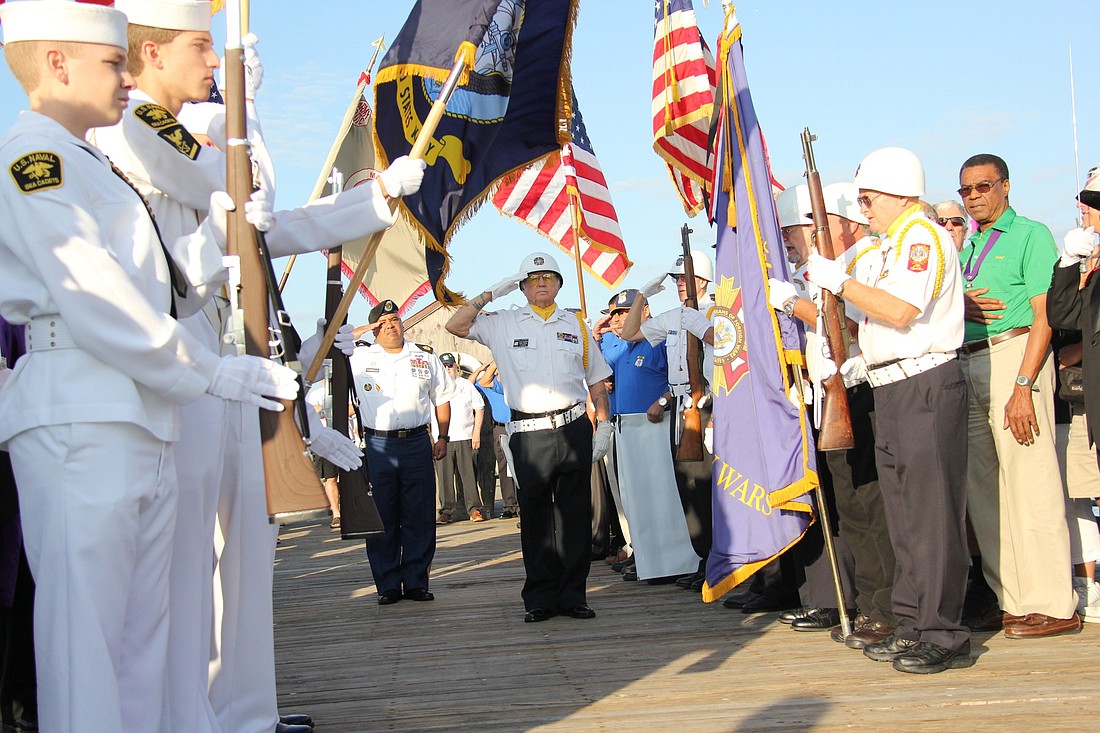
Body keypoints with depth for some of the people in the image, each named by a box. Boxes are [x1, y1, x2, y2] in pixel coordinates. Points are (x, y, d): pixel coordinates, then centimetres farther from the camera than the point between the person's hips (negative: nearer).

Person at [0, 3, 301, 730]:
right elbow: (98, 305, -16)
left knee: (143, 635, 11)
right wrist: (219, 373, -11)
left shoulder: (89, 165, 23)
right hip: (80, 424, -10)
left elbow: (170, 287, 22)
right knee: (86, 636, -7)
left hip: (144, 422, 10)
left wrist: (222, 224, 14)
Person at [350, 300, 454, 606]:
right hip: (378, 445, -1)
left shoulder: (425, 356, 11)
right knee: (382, 519, 0)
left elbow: (442, 399, 18)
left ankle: (416, 582, 9)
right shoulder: (359, 357, 8)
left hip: (417, 443, 1)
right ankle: (387, 585, 7)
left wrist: (443, 437, 10)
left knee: (420, 518, 2)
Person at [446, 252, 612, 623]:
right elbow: (455, 326, 3)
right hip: (529, 434, -1)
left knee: (575, 514, 2)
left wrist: (604, 426, 9)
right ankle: (540, 598, 8)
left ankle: (572, 595, 9)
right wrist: (489, 295, 0)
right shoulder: (503, 324, 10)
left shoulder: (576, 325, 14)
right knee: (535, 516, 1)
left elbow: (596, 380, 16)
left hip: (573, 428, 1)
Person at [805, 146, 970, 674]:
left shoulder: (923, 236, -10)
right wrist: (860, 361, 14)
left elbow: (900, 311, -22)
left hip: (925, 387, -10)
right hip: (892, 390, 11)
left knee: (931, 513, -8)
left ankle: (944, 635, -4)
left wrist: (839, 281, -14)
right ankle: (913, 626, 20)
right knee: (903, 514, 13)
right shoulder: (894, 244, 21)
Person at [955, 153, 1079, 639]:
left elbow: (1043, 317, -10)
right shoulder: (968, 247, 21)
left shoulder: (1031, 235, -2)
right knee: (984, 488, 8)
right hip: (969, 362, 8)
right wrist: (962, 305, -1)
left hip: (1013, 354, -8)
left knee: (1029, 484, -10)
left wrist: (1024, 385, -19)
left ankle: (1051, 605, -6)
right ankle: (1010, 599, 15)